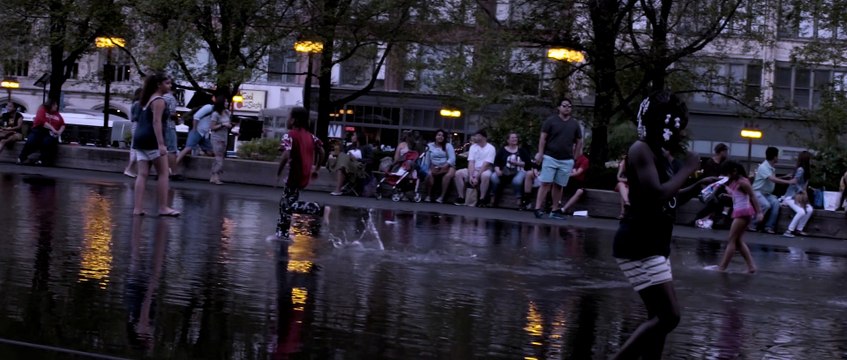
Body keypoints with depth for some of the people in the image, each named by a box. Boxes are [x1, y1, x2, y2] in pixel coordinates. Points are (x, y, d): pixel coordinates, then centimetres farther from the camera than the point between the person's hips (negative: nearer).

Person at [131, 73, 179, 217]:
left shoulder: (149, 99, 22)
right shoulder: (159, 101, -8)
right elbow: (156, 122, -18)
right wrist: (161, 144, -24)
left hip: (140, 138, 9)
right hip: (151, 139, -9)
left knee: (142, 174, 2)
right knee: (163, 173, -3)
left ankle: (138, 208, -5)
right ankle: (163, 208, -5)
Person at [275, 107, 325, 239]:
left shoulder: (289, 135, -12)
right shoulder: (309, 135, 10)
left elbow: (286, 155, -25)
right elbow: (321, 152, 9)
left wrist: (278, 174, -17)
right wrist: (316, 169, 18)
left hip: (295, 174, -8)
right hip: (305, 175, 8)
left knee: (290, 204, -8)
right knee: (285, 201, 18)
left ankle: (320, 210, -26)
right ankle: (282, 232, 20)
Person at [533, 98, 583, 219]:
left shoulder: (575, 124, 9)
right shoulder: (551, 121, 1)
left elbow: (579, 142, 15)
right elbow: (543, 137, -1)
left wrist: (575, 157, 10)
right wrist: (540, 153, -9)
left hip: (566, 161, 3)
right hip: (550, 158, -3)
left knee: (559, 186, 6)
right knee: (546, 183, -9)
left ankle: (555, 211, 11)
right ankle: (538, 208, -12)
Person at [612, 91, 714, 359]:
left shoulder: (659, 152, 15)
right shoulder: (641, 150, -14)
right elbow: (656, 194, -28)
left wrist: (696, 187, 14)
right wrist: (686, 169, -16)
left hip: (654, 245, 10)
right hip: (639, 246, -10)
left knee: (659, 317, 10)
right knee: (668, 316, -14)